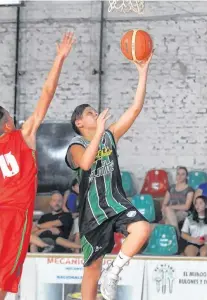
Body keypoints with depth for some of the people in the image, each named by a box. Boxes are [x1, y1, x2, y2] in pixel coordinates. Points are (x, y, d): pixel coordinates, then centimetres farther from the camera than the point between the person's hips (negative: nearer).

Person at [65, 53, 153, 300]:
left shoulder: (110, 136, 7)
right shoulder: (76, 146, -7)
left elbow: (136, 108, 0)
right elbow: (85, 163, -31)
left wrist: (143, 73, -7)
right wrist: (99, 132, -33)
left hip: (117, 202, 4)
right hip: (93, 209, -3)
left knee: (142, 229, -26)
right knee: (92, 265, 3)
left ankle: (112, 275, -11)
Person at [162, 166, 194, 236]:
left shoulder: (189, 190, 4)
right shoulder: (171, 188, 18)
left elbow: (186, 207, -6)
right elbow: (164, 204, 15)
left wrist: (170, 207, -12)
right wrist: (166, 208, -10)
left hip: (182, 213, -3)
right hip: (170, 212, 3)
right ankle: (177, 234, -37)